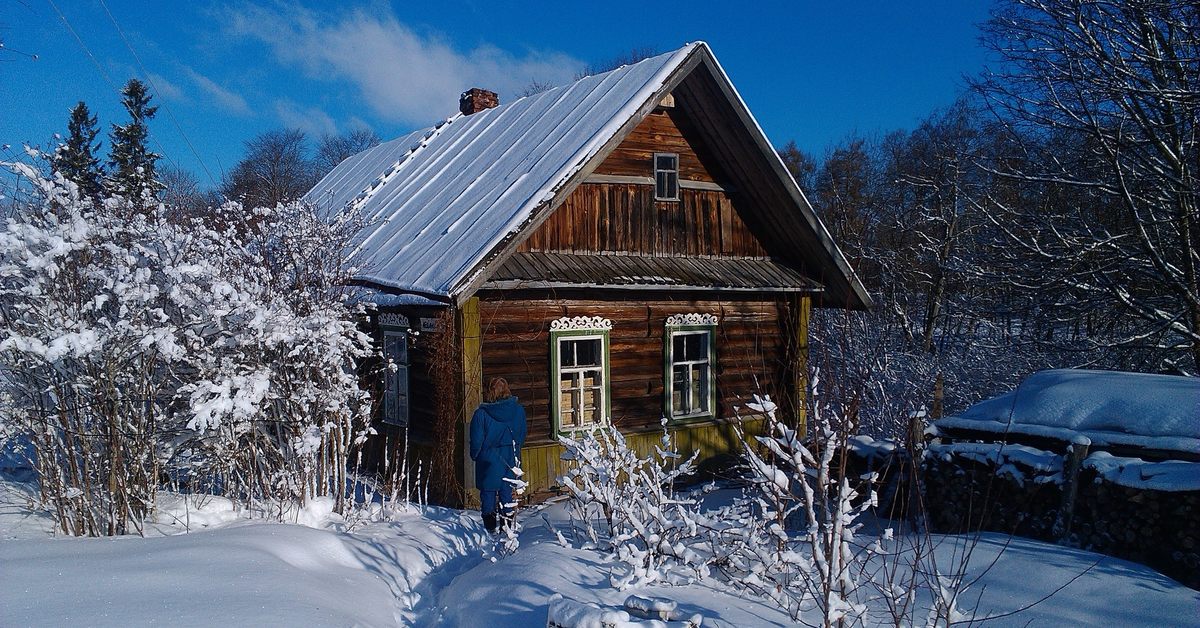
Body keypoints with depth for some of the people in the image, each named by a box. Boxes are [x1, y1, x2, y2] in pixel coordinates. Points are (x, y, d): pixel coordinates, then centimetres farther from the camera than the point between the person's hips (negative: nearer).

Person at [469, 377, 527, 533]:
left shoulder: (481, 414, -18)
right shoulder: (518, 411, -8)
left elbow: (476, 441, -10)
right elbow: (522, 436, 4)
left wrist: (474, 456, 9)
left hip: (488, 461, -3)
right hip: (510, 460, 3)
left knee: (488, 491, 10)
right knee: (507, 491, 16)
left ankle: (490, 526, 15)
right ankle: (507, 523, 21)